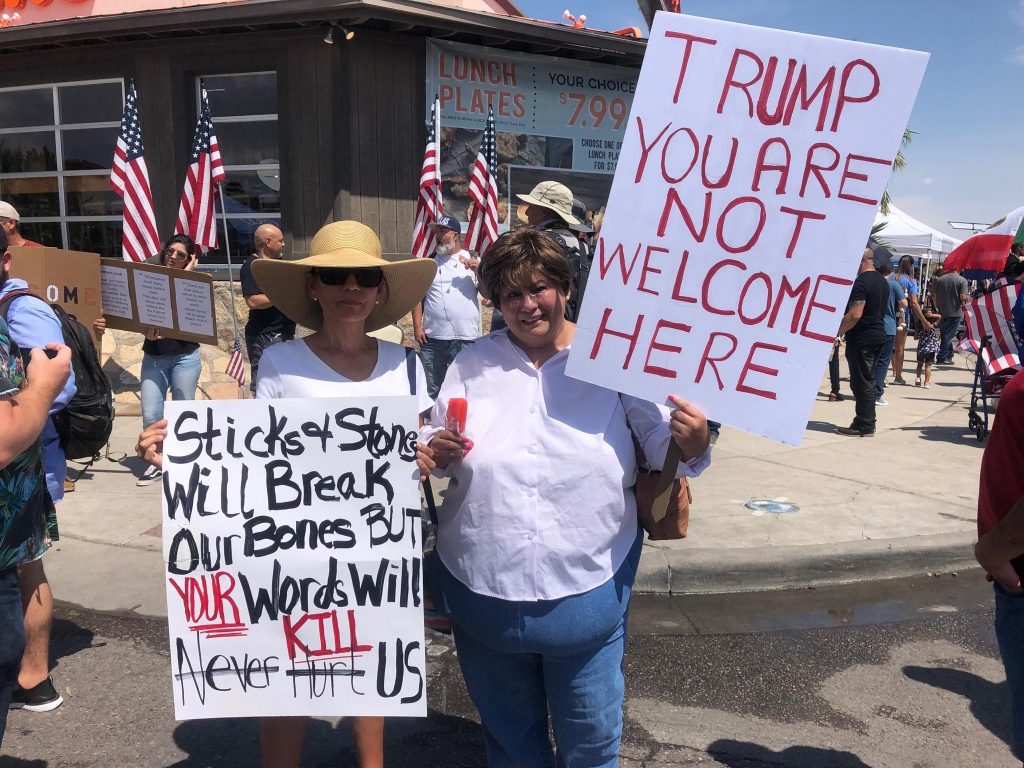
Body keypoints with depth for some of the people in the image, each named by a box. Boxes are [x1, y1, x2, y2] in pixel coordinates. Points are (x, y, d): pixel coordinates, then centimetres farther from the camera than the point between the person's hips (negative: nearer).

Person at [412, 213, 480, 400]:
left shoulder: (473, 260, 5)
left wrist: (479, 270, -15)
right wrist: (417, 327, -1)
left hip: (465, 337, -2)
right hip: (432, 337, 2)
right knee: (432, 389, 10)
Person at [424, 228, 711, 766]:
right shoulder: (472, 364, 4)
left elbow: (661, 441, -4)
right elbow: (431, 446, 10)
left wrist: (691, 444, -26)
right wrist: (438, 450, -12)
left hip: (586, 594, -2)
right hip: (484, 595, 2)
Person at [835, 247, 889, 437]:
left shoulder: (861, 282, -18)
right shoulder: (883, 281, 13)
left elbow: (855, 315, -25)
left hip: (861, 338, -9)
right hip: (878, 335, 9)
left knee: (861, 382, -3)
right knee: (868, 380, 15)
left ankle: (864, 425, 1)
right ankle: (865, 422, 22)